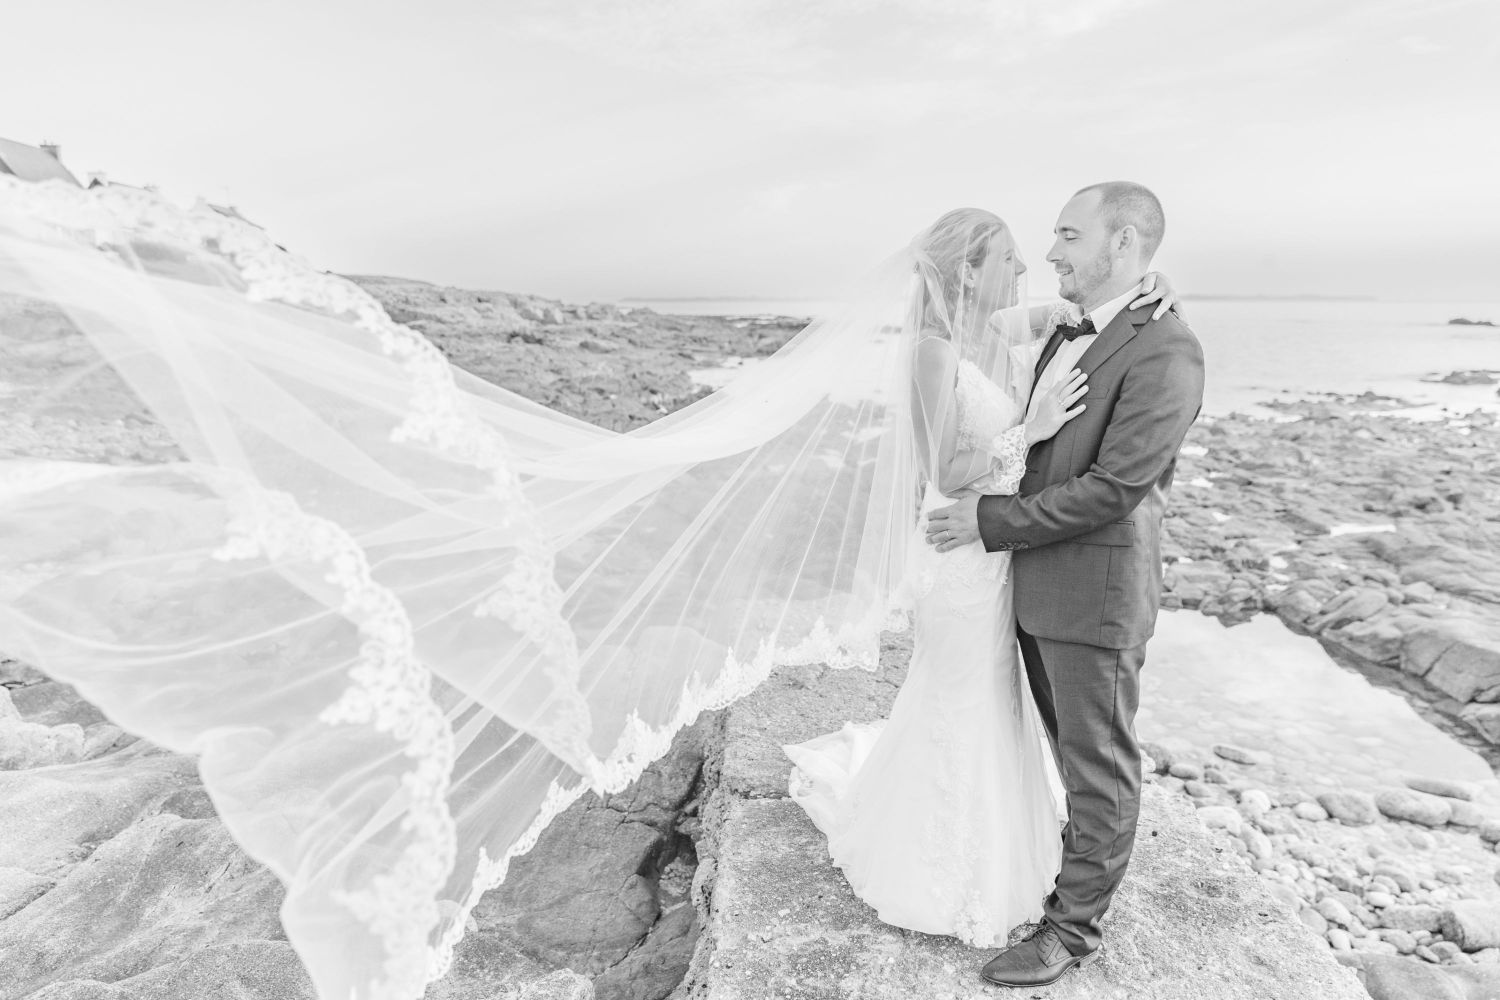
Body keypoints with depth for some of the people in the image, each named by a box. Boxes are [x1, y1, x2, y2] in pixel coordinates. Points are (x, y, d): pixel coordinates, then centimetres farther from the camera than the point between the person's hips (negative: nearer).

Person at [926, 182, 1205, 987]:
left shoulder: (1163, 353, -19)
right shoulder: (1066, 336, 9)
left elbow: (1114, 489, -24)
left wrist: (991, 522, -20)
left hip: (1095, 593, -8)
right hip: (1038, 584, 8)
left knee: (1098, 762, 9)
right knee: (1065, 745, 22)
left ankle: (1074, 926, 26)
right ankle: (1085, 858, 44)